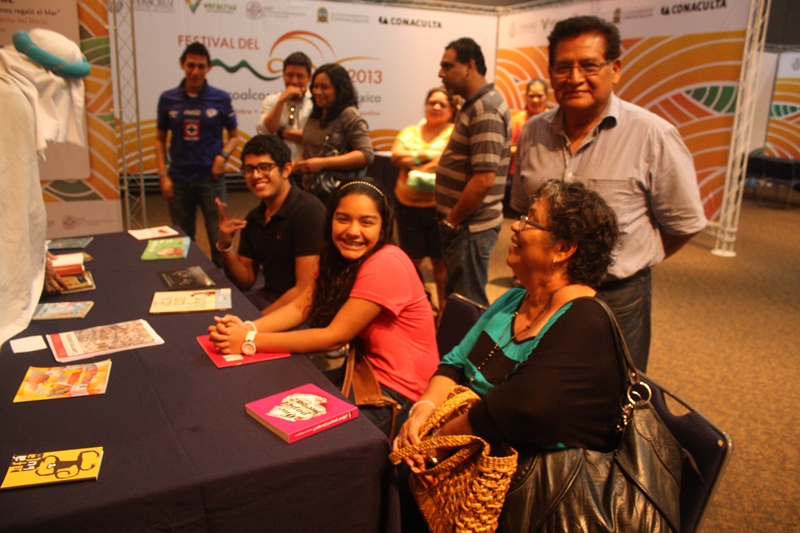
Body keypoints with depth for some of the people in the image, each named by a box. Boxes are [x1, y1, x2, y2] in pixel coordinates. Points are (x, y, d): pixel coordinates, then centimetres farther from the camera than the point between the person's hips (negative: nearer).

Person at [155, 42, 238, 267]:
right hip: (179, 181, 2)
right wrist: (163, 175, 0)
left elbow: (233, 136, 7)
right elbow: (160, 139, 9)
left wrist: (223, 155, -13)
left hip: (211, 179, -2)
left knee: (219, 239, -1)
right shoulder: (168, 99, 3)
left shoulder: (221, 99, -1)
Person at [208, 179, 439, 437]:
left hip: (398, 392, -7)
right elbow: (300, 307, -4)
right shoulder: (339, 257, 2)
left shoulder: (385, 265, -24)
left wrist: (251, 341, -23)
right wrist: (246, 328, -22)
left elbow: (334, 337, -24)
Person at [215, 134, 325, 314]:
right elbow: (245, 282, 10)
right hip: (267, 297, 8)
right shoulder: (254, 218, 6)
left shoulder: (308, 211, -19)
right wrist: (225, 245, -8)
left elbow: (306, 291, -21)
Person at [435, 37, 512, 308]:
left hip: (471, 227, -10)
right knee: (455, 296, 20)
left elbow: (484, 179, -25)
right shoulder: (473, 105, 14)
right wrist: (450, 219, 15)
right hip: (463, 225, 10)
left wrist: (452, 221, -15)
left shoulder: (485, 109, -18)